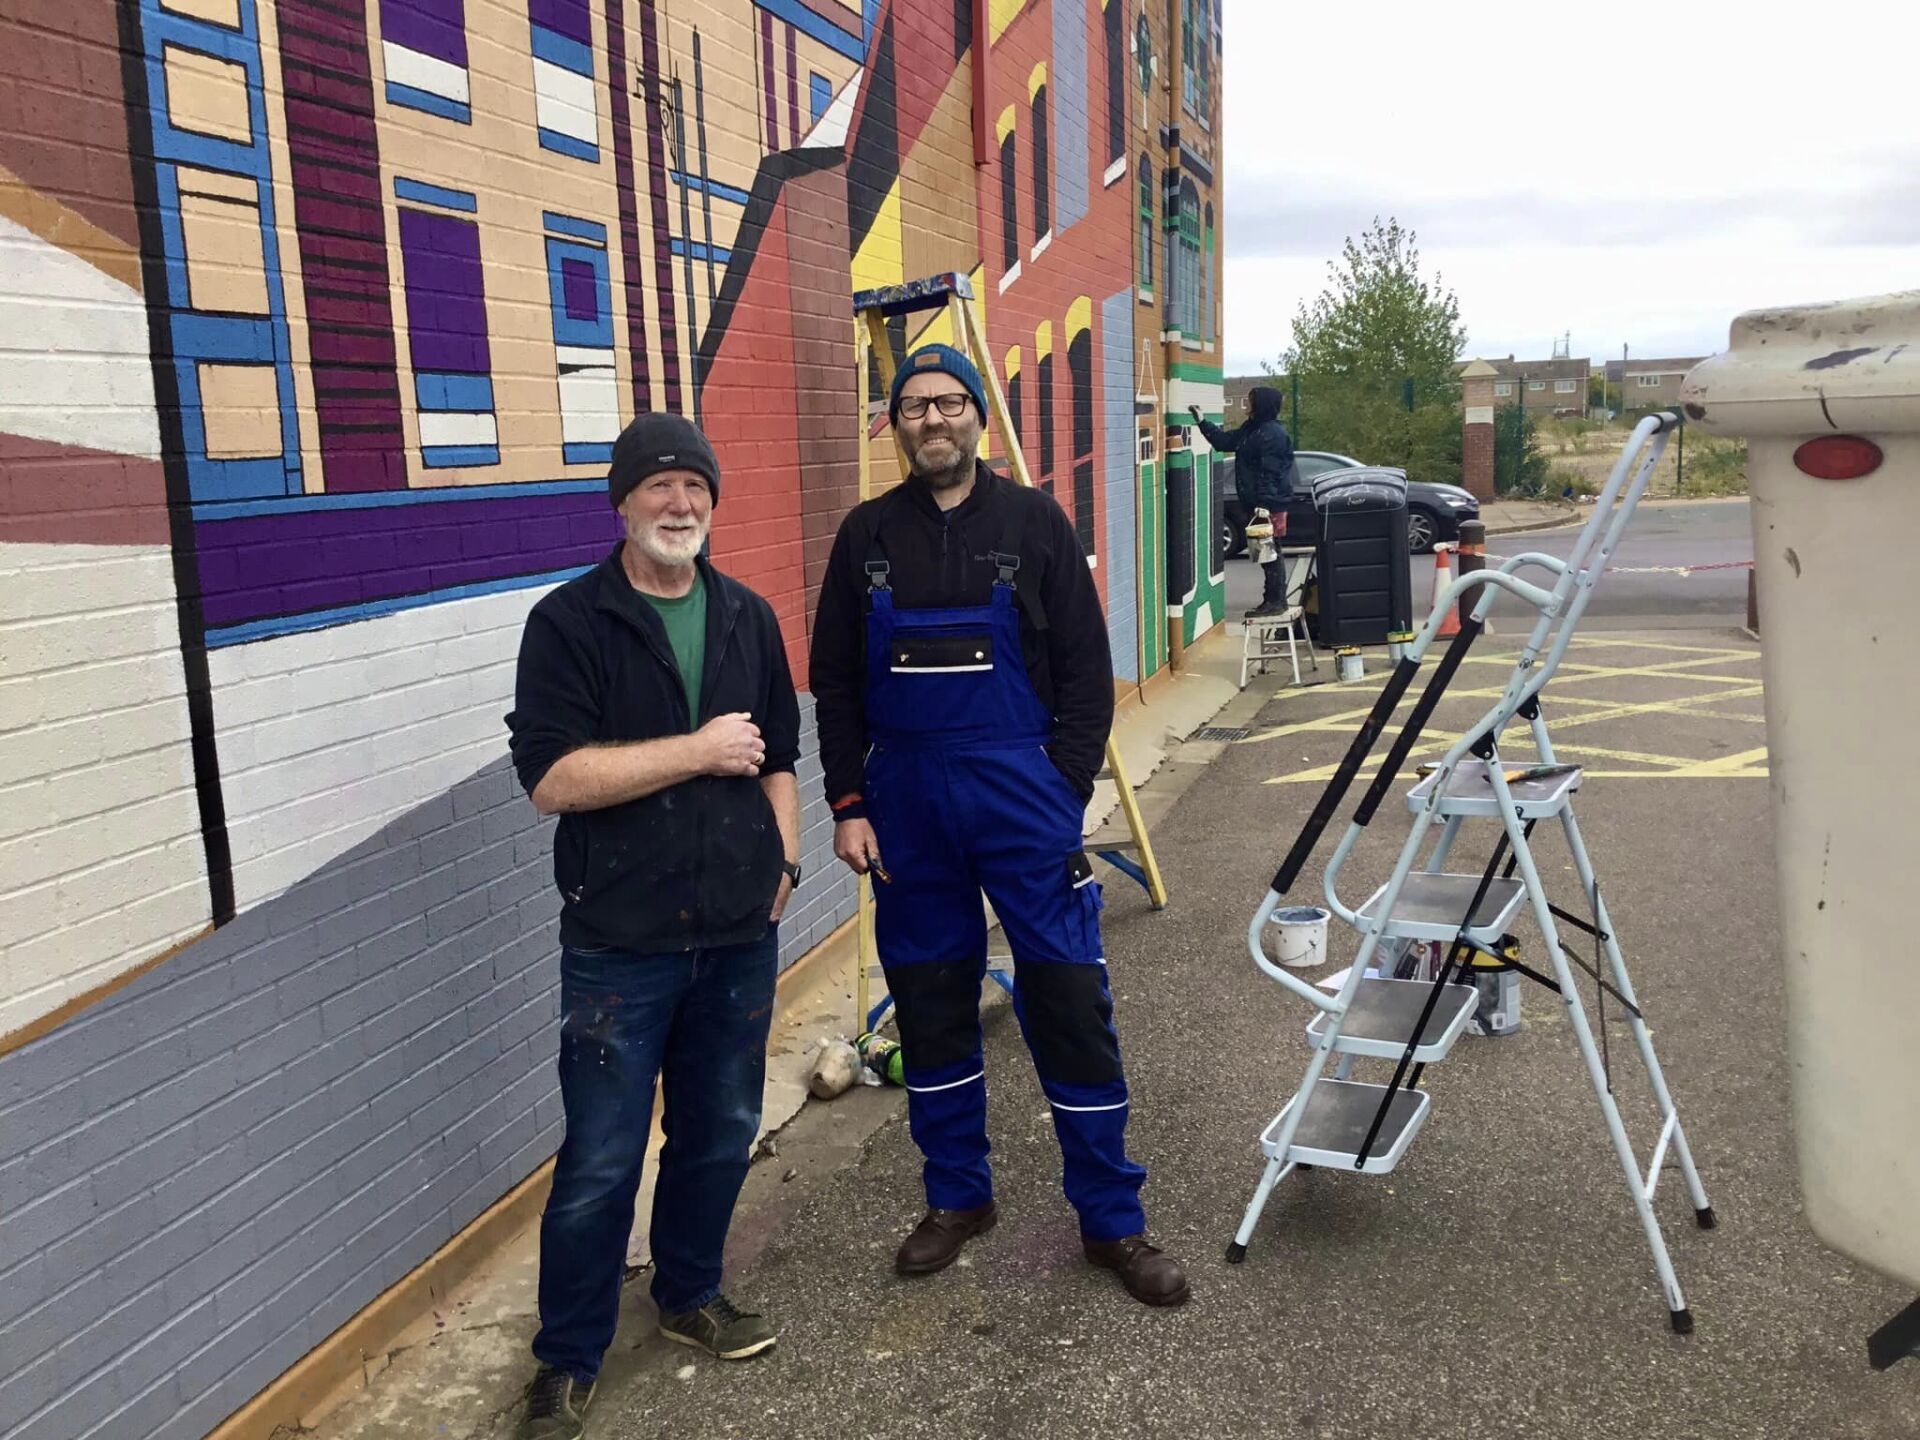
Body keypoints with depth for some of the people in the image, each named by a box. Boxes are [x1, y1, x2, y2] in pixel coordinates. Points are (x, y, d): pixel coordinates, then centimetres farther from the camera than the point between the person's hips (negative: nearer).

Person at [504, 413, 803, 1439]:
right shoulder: (570, 622, -8)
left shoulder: (748, 619, 8)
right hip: (620, 942, -4)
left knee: (720, 1132, 17)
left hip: (739, 933, 5)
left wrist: (781, 857, 6)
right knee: (601, 1163, 4)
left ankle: (689, 1295, 40)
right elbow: (552, 777, -17)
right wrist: (697, 751, -17)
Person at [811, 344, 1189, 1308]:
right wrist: (849, 805, 2)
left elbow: (1086, 672, 1)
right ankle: (957, 1197, 29)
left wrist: (1062, 794, -7)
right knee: (930, 1002, 11)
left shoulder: (1034, 522, 1)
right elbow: (835, 684, 10)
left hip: (1021, 787, -2)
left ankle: (1112, 1220, 14)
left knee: (1068, 999, -1)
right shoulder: (866, 535, 7)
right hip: (905, 797, 3)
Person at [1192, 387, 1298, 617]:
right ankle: (1272, 600, 19)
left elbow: (1270, 472, -20)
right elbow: (1224, 441, 24)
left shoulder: (1273, 433, -15)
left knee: (1270, 553, -5)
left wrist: (1265, 504, -24)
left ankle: (1276, 600, 1)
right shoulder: (1251, 429, 14)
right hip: (1255, 504, 10)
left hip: (1269, 505, -10)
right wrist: (1202, 422, 21)